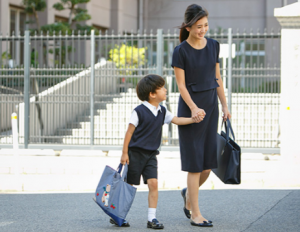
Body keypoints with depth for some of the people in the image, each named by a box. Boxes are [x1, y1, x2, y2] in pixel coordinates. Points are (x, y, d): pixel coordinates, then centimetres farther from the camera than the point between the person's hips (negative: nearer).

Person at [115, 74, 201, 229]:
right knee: (128, 185, 2)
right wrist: (124, 153, -11)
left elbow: (176, 120, 9)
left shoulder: (162, 111, 6)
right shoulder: (139, 111, -13)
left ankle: (152, 218, -3)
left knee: (153, 184, -7)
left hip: (151, 155, 5)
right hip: (135, 153, -5)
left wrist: (193, 119, -8)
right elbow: (129, 132, -11)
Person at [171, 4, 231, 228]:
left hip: (210, 106, 5)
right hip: (189, 107, -5)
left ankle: (189, 193, 33)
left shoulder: (213, 46, 5)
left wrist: (225, 106, 10)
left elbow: (217, 78, 12)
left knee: (208, 163, 5)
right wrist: (193, 108, -22)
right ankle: (195, 214, 5)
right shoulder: (181, 51, -10)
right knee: (195, 163, -3)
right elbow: (181, 85, -10)